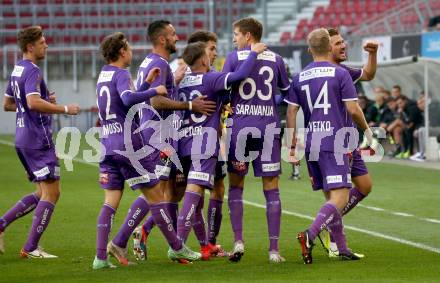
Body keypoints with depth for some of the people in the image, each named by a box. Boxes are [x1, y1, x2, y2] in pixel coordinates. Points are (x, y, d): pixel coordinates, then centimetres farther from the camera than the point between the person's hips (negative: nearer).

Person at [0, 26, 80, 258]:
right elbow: (34, 102, -29)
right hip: (38, 140, -10)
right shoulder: (32, 71, -15)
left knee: (43, 193, 15)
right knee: (51, 193, -4)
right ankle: (31, 248, -4)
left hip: (23, 140, 10)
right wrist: (65, 109, -20)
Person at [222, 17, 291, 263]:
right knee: (271, 188, 3)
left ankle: (238, 241, 1)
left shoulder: (234, 58, 1)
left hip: (240, 127, -1)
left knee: (236, 185, 11)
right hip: (269, 127, 1)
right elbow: (288, 93, 14)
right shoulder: (276, 59, 8)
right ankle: (274, 249, 0)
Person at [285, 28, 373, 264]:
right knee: (340, 196, -9)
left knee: (330, 197, 14)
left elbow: (291, 112, 7)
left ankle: (342, 248, 15)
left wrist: (293, 146, 14)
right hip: (335, 142, -6)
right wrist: (366, 130, 11)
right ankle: (310, 235, -29)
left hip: (311, 144, 6)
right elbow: (352, 109, -7)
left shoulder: (299, 78, 9)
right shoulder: (340, 74, -4)